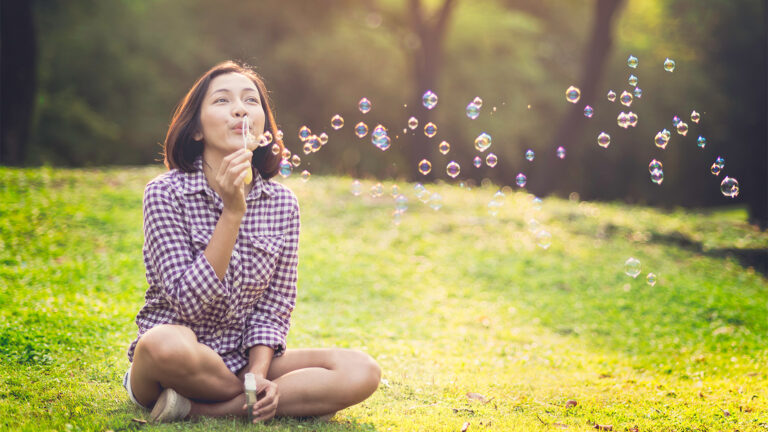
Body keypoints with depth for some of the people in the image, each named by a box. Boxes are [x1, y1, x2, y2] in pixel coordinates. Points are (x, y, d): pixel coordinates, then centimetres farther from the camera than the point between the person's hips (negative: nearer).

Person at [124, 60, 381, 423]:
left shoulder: (282, 204, 0)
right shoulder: (165, 194, -12)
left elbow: (275, 305, 3)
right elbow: (189, 303, -20)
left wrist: (258, 374, -15)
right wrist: (232, 213, -25)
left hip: (245, 357, 4)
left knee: (362, 372, -18)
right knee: (165, 344, -41)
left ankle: (196, 408, -18)